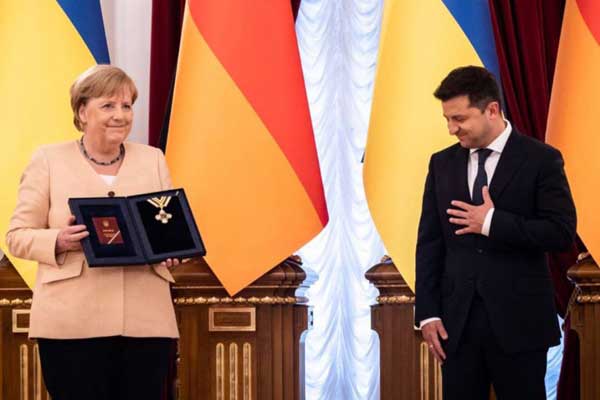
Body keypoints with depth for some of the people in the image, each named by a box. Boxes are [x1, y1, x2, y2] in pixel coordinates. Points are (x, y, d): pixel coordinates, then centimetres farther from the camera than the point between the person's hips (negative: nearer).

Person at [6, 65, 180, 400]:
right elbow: (18, 236, 3)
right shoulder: (48, 160, 6)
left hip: (146, 322, 3)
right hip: (73, 324, -3)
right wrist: (58, 241, -17)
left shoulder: (153, 159, 15)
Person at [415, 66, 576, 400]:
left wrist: (492, 223, -15)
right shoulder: (442, 164, 10)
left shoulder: (541, 160, -3)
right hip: (457, 321, 4)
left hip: (518, 321, -3)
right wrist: (428, 313, 1)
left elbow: (562, 233, -11)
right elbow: (430, 243, 9)